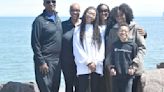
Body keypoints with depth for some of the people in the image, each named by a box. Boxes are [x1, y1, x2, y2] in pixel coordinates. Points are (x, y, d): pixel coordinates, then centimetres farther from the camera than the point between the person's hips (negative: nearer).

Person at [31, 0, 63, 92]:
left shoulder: (58, 18, 11)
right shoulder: (40, 20, -10)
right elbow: (35, 43, -12)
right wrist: (41, 62, -16)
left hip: (57, 60, 7)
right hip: (45, 61, -6)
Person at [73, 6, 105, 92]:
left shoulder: (98, 30, 14)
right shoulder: (78, 30, 6)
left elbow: (102, 48, 6)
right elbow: (77, 49, -2)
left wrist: (96, 62, -6)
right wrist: (88, 62, -8)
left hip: (97, 67, 3)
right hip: (83, 67, -2)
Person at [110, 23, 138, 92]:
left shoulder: (132, 45, -1)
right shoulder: (114, 45, 8)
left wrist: (133, 68, -7)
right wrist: (112, 68, 3)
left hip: (128, 75, -3)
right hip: (116, 74, 3)